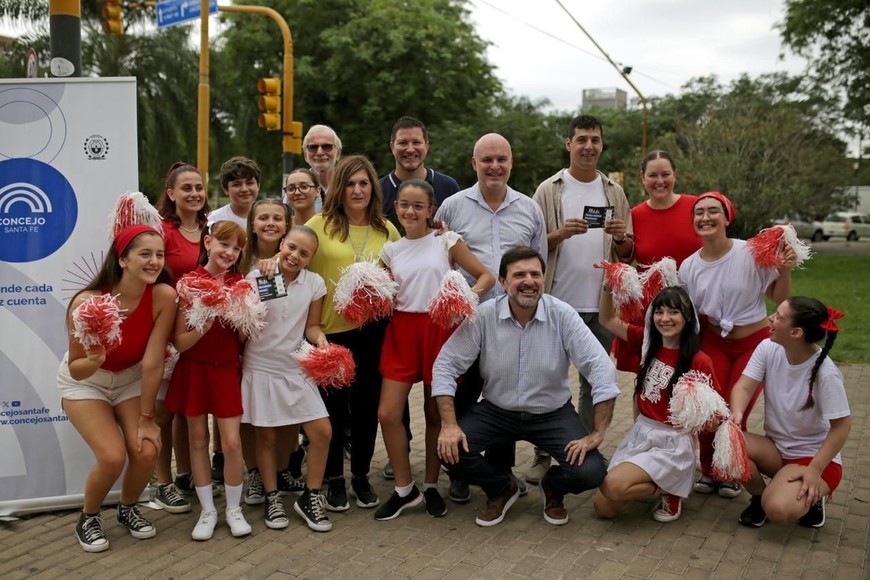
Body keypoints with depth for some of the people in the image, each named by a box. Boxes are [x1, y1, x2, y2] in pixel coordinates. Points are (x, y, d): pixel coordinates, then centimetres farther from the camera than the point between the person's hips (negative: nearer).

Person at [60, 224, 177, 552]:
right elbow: (76, 369, -21)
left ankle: (127, 509, 19)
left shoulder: (163, 296, -28)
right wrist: (92, 361, -44)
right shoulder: (88, 302, -32)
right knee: (112, 457, -19)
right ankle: (88, 519, 12)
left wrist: (146, 418, -17)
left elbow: (153, 362, -23)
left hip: (131, 379, 2)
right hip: (85, 382, -2)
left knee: (147, 451, -13)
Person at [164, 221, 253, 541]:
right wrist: (204, 326, -26)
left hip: (226, 369, 1)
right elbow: (180, 342, -9)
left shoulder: (240, 284, 1)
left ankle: (234, 509, 16)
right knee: (198, 439, 8)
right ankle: (207, 510, 21)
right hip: (194, 369, -1)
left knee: (232, 442, -3)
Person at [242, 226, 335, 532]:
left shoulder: (315, 283, -3)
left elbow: (311, 325, 4)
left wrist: (321, 340, -14)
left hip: (296, 368, 2)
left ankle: (310, 497, 13)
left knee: (322, 430, -4)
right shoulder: (257, 277, -9)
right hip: (261, 366, -2)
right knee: (267, 436, 7)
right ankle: (272, 498, 24)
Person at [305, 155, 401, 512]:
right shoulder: (320, 224, -3)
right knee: (334, 406, 7)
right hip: (330, 330, -2)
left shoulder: (387, 230, 7)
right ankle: (334, 479, 23)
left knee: (367, 404, 10)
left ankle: (361, 475, 27)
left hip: (373, 329, 2)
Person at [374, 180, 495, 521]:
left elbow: (486, 277, -1)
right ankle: (404, 489, 13)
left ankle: (431, 486, 25)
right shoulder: (390, 250, 9)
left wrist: (468, 296, -19)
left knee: (435, 413, 7)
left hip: (439, 330, -3)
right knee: (388, 413, -4)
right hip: (402, 330, 3)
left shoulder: (447, 242, 0)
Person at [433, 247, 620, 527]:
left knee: (590, 472, -21)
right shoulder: (483, 316, -15)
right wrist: (449, 425, -22)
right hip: (496, 410, 1)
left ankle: (553, 487, 19)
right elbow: (446, 365, -12)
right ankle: (503, 487, 13)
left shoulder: (562, 315, -17)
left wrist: (598, 433, -23)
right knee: (450, 451, -21)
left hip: (552, 413, -1)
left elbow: (602, 368, -19)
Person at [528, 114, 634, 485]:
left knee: (595, 383, 11)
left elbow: (628, 254, 11)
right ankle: (543, 454, 14)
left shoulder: (614, 193, 9)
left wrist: (621, 238, -10)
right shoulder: (549, 190, 1)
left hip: (601, 304, 3)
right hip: (556, 301, -3)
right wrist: (560, 234, -18)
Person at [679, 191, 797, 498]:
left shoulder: (751, 253, -17)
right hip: (714, 343, 3)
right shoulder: (689, 267, -6)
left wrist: (785, 271, -24)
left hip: (755, 343, -2)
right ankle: (708, 471, 18)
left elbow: (779, 298, -7)